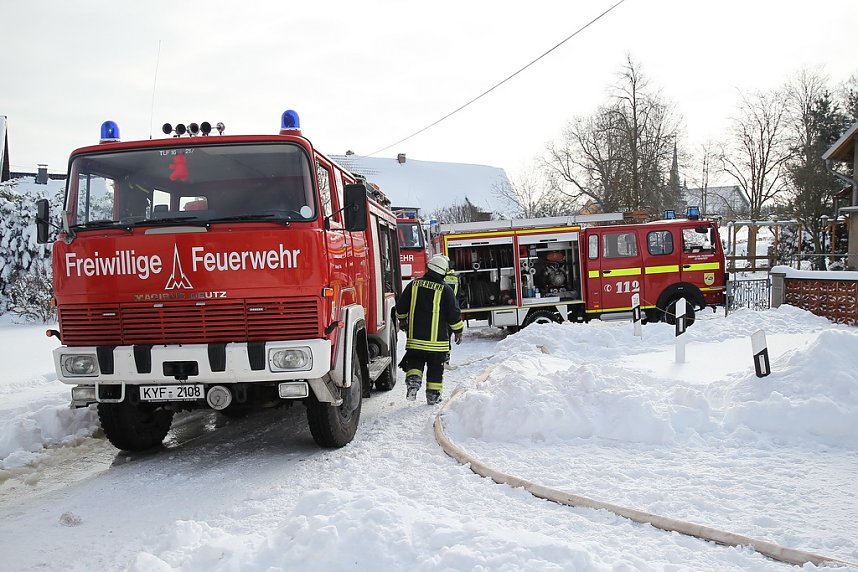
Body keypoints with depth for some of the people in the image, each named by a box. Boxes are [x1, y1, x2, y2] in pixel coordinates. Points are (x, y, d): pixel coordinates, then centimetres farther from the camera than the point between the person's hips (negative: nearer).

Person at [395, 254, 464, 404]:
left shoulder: (414, 284, 0)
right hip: (437, 339, -2)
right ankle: (433, 395, 13)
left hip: (415, 336, 2)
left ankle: (413, 380, -11)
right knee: (435, 368, 9)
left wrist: (402, 320, 28)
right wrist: (458, 330, 10)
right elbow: (454, 313, -5)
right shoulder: (445, 290, -8)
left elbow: (401, 306, 9)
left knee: (415, 362, 13)